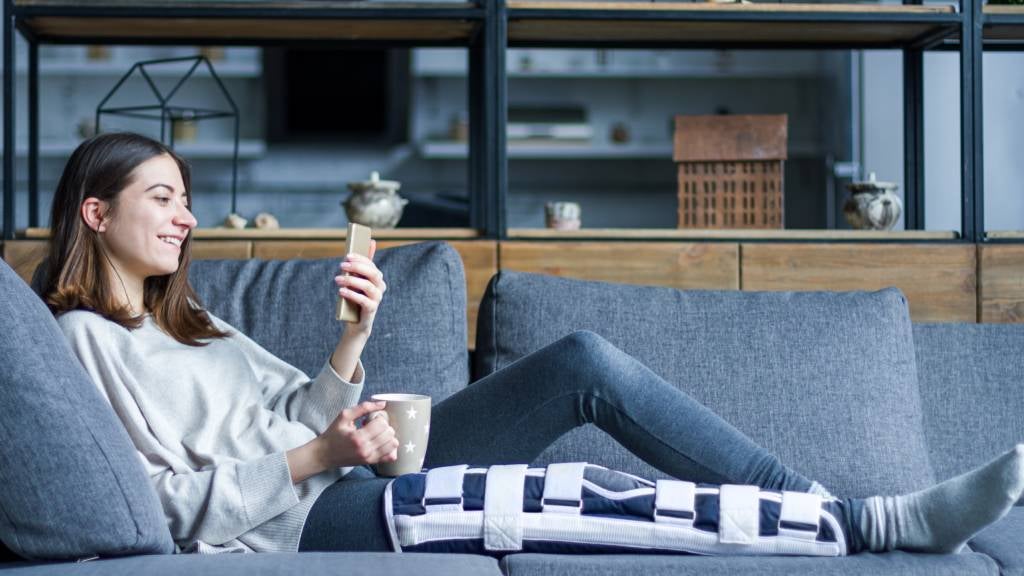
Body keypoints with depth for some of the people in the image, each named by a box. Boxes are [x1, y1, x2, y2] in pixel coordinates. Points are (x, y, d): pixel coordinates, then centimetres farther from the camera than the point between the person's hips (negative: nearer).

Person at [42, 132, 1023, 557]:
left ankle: (852, 509, -11)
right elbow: (173, 505, -12)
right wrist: (317, 457, -18)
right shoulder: (85, 337, -2)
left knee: (585, 363, -9)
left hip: (353, 474, 9)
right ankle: (872, 523, -20)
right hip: (301, 523, -9)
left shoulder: (186, 321, 25)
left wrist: (354, 335, 1)